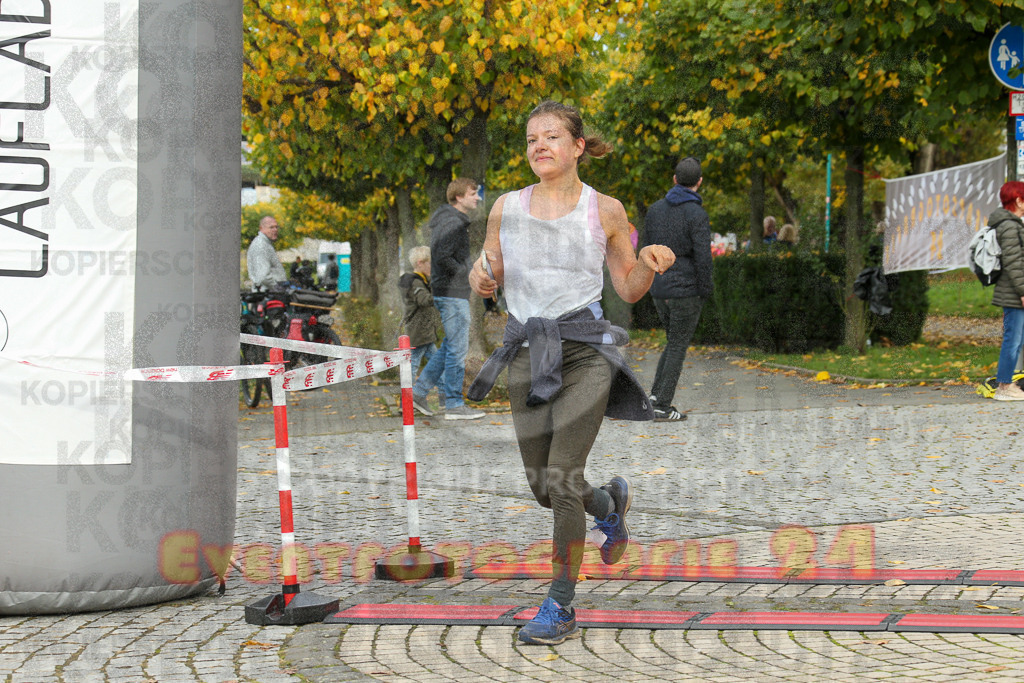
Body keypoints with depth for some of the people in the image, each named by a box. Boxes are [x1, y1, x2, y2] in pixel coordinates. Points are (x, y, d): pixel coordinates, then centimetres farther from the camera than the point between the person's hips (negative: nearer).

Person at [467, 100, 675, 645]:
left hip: (584, 353, -3)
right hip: (528, 353, 4)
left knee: (561, 481, -13)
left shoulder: (604, 210, 1)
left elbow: (628, 289, 8)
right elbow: (487, 279, 15)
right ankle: (611, 502, 44)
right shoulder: (507, 207, 6)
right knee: (543, 489, 9)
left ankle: (560, 608, -3)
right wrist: (480, 278, -8)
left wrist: (651, 265, -13)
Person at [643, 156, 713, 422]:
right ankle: (662, 407, 3)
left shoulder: (655, 209, 5)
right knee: (678, 347, 3)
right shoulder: (697, 214, -14)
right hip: (686, 290, -6)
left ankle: (656, 395, 9)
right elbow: (703, 259, -18)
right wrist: (704, 295, -7)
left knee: (674, 342, 21)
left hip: (659, 290, 6)